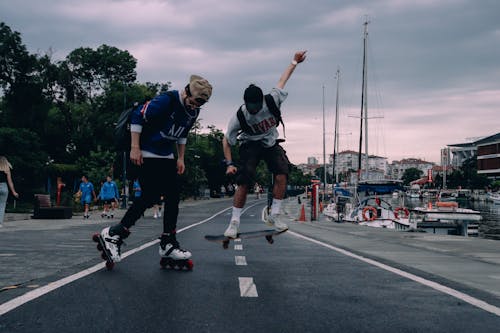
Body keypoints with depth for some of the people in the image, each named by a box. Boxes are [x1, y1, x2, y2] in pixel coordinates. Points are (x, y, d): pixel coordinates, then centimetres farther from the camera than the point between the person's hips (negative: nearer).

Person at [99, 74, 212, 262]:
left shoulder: (193, 112, 4)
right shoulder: (166, 101, -21)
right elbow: (138, 117, -18)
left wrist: (180, 158, 13)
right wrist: (135, 148, -19)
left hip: (167, 157, 8)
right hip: (147, 155, -8)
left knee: (174, 196, 2)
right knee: (150, 197, -13)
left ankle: (168, 244, 10)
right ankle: (114, 233, -1)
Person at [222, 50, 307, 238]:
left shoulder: (272, 101, -20)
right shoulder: (239, 116, -23)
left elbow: (282, 81, 0)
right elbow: (226, 140, -9)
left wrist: (294, 62, 8)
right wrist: (229, 164, -16)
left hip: (271, 144, 3)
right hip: (250, 146, -2)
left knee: (281, 176, -18)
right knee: (244, 183, -17)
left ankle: (274, 216, -4)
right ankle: (234, 222, -5)